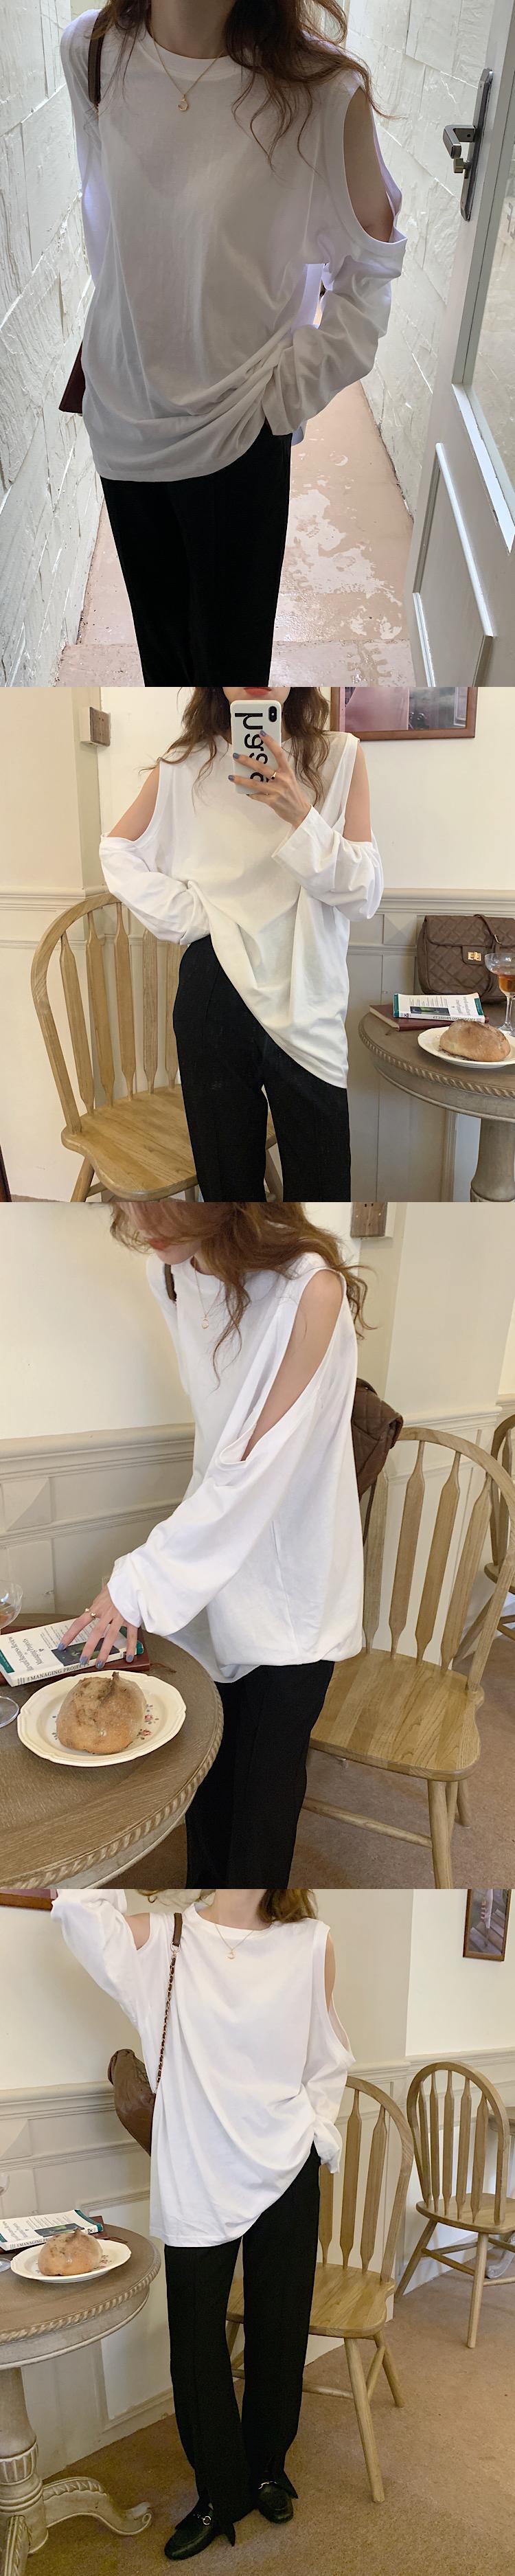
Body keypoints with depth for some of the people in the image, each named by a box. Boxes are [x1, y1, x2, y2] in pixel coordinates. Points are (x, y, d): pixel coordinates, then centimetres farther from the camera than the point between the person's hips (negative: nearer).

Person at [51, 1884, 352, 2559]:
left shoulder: (311, 1945, -6)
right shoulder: (163, 1941, -8)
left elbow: (329, 2058, 5)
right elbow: (77, 1907, -22)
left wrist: (319, 2133, -1)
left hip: (287, 2174, 1)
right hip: (197, 2181, -1)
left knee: (279, 2332, 18)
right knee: (197, 2344, 12)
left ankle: (268, 2469, 43)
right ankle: (221, 2495, 35)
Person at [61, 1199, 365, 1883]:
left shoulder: (310, 1290, -25)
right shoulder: (170, 1275, -6)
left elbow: (257, 1467, -23)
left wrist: (142, 1578, -19)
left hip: (286, 1587, -4)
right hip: (205, 1560, 5)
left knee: (266, 1785, 10)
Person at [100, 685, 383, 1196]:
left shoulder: (339, 756, -2)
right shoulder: (186, 763, 2)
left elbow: (365, 897, -7)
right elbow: (117, 849, 13)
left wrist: (299, 816, -21)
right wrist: (183, 915, -1)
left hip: (309, 1001, -1)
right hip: (217, 993, 1)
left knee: (321, 1183, 2)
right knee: (228, 1178, 11)